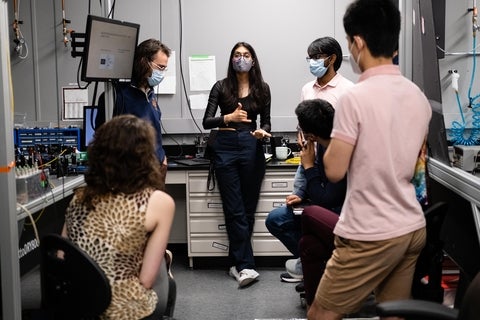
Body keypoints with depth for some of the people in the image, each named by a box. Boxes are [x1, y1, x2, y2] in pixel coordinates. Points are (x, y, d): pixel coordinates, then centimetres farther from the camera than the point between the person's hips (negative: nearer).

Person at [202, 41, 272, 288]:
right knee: (235, 210, -4)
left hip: (252, 148, 2)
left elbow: (266, 121, 12)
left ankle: (237, 263, 15)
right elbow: (206, 122, -4)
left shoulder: (262, 88, 5)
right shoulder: (221, 87, 2)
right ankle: (246, 266, -3)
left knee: (248, 209, 4)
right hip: (226, 147, -1)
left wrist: (262, 131, -11)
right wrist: (229, 117, -21)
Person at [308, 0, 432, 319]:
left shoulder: (356, 97, -17)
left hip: (371, 235, -7)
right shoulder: (419, 97, 6)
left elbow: (334, 170, -12)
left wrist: (333, 143, 5)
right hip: (413, 228, 8)